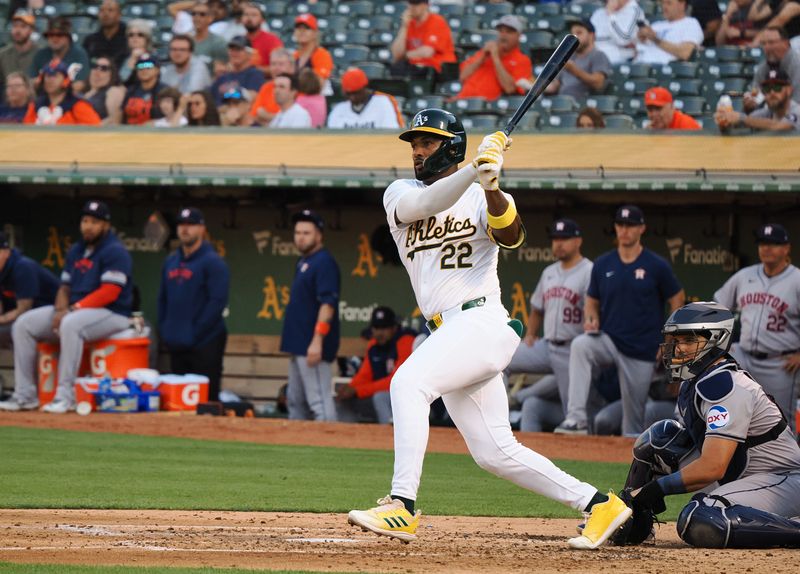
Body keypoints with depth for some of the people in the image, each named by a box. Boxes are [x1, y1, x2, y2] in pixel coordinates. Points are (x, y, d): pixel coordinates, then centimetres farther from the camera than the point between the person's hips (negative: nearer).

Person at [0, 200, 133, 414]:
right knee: (23, 324, -5)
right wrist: (60, 310, -6)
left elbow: (109, 292, -20)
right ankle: (25, 395, -9)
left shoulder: (115, 252, -11)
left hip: (111, 314, -9)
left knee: (70, 325, -40)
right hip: (73, 310, 9)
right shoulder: (76, 251, 15)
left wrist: (73, 309, -22)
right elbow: (65, 286, 16)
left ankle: (65, 396, -37)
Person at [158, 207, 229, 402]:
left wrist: (195, 333, -17)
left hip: (205, 344, -7)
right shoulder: (171, 262, 15)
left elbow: (218, 302, -14)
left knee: (206, 399, -8)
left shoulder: (213, 262, -7)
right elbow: (163, 299, 21)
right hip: (176, 346, 7)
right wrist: (164, 330, 9)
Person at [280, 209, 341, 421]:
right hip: (298, 346, 11)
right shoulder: (302, 262, 18)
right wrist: (293, 341, 18)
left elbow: (328, 303, -19)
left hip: (312, 347, -11)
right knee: (295, 401, 15)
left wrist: (317, 340, -25)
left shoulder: (324, 262, -11)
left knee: (319, 400, -13)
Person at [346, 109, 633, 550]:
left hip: (482, 320, -6)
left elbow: (510, 236, -16)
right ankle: (599, 505, 16)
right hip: (448, 332, 6)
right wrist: (473, 170, -26)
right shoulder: (399, 194, 13)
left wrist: (491, 189, -33)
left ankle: (402, 507, -34)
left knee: (408, 382, -28)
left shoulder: (485, 198, 5)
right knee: (495, 453, 7)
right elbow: (424, 205, -11)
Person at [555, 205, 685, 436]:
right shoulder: (602, 264, 5)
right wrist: (591, 319, -8)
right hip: (608, 340, 2)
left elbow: (677, 300, 5)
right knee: (580, 345, -31)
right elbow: (592, 302, 15)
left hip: (642, 351, -1)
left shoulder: (657, 266, -3)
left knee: (634, 415, 1)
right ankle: (576, 418, -37)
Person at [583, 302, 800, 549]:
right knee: (659, 437, 5)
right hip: (736, 475, 10)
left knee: (700, 524, -34)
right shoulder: (693, 381, 8)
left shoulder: (724, 385, -23)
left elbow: (712, 468, -29)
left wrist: (658, 487, -23)